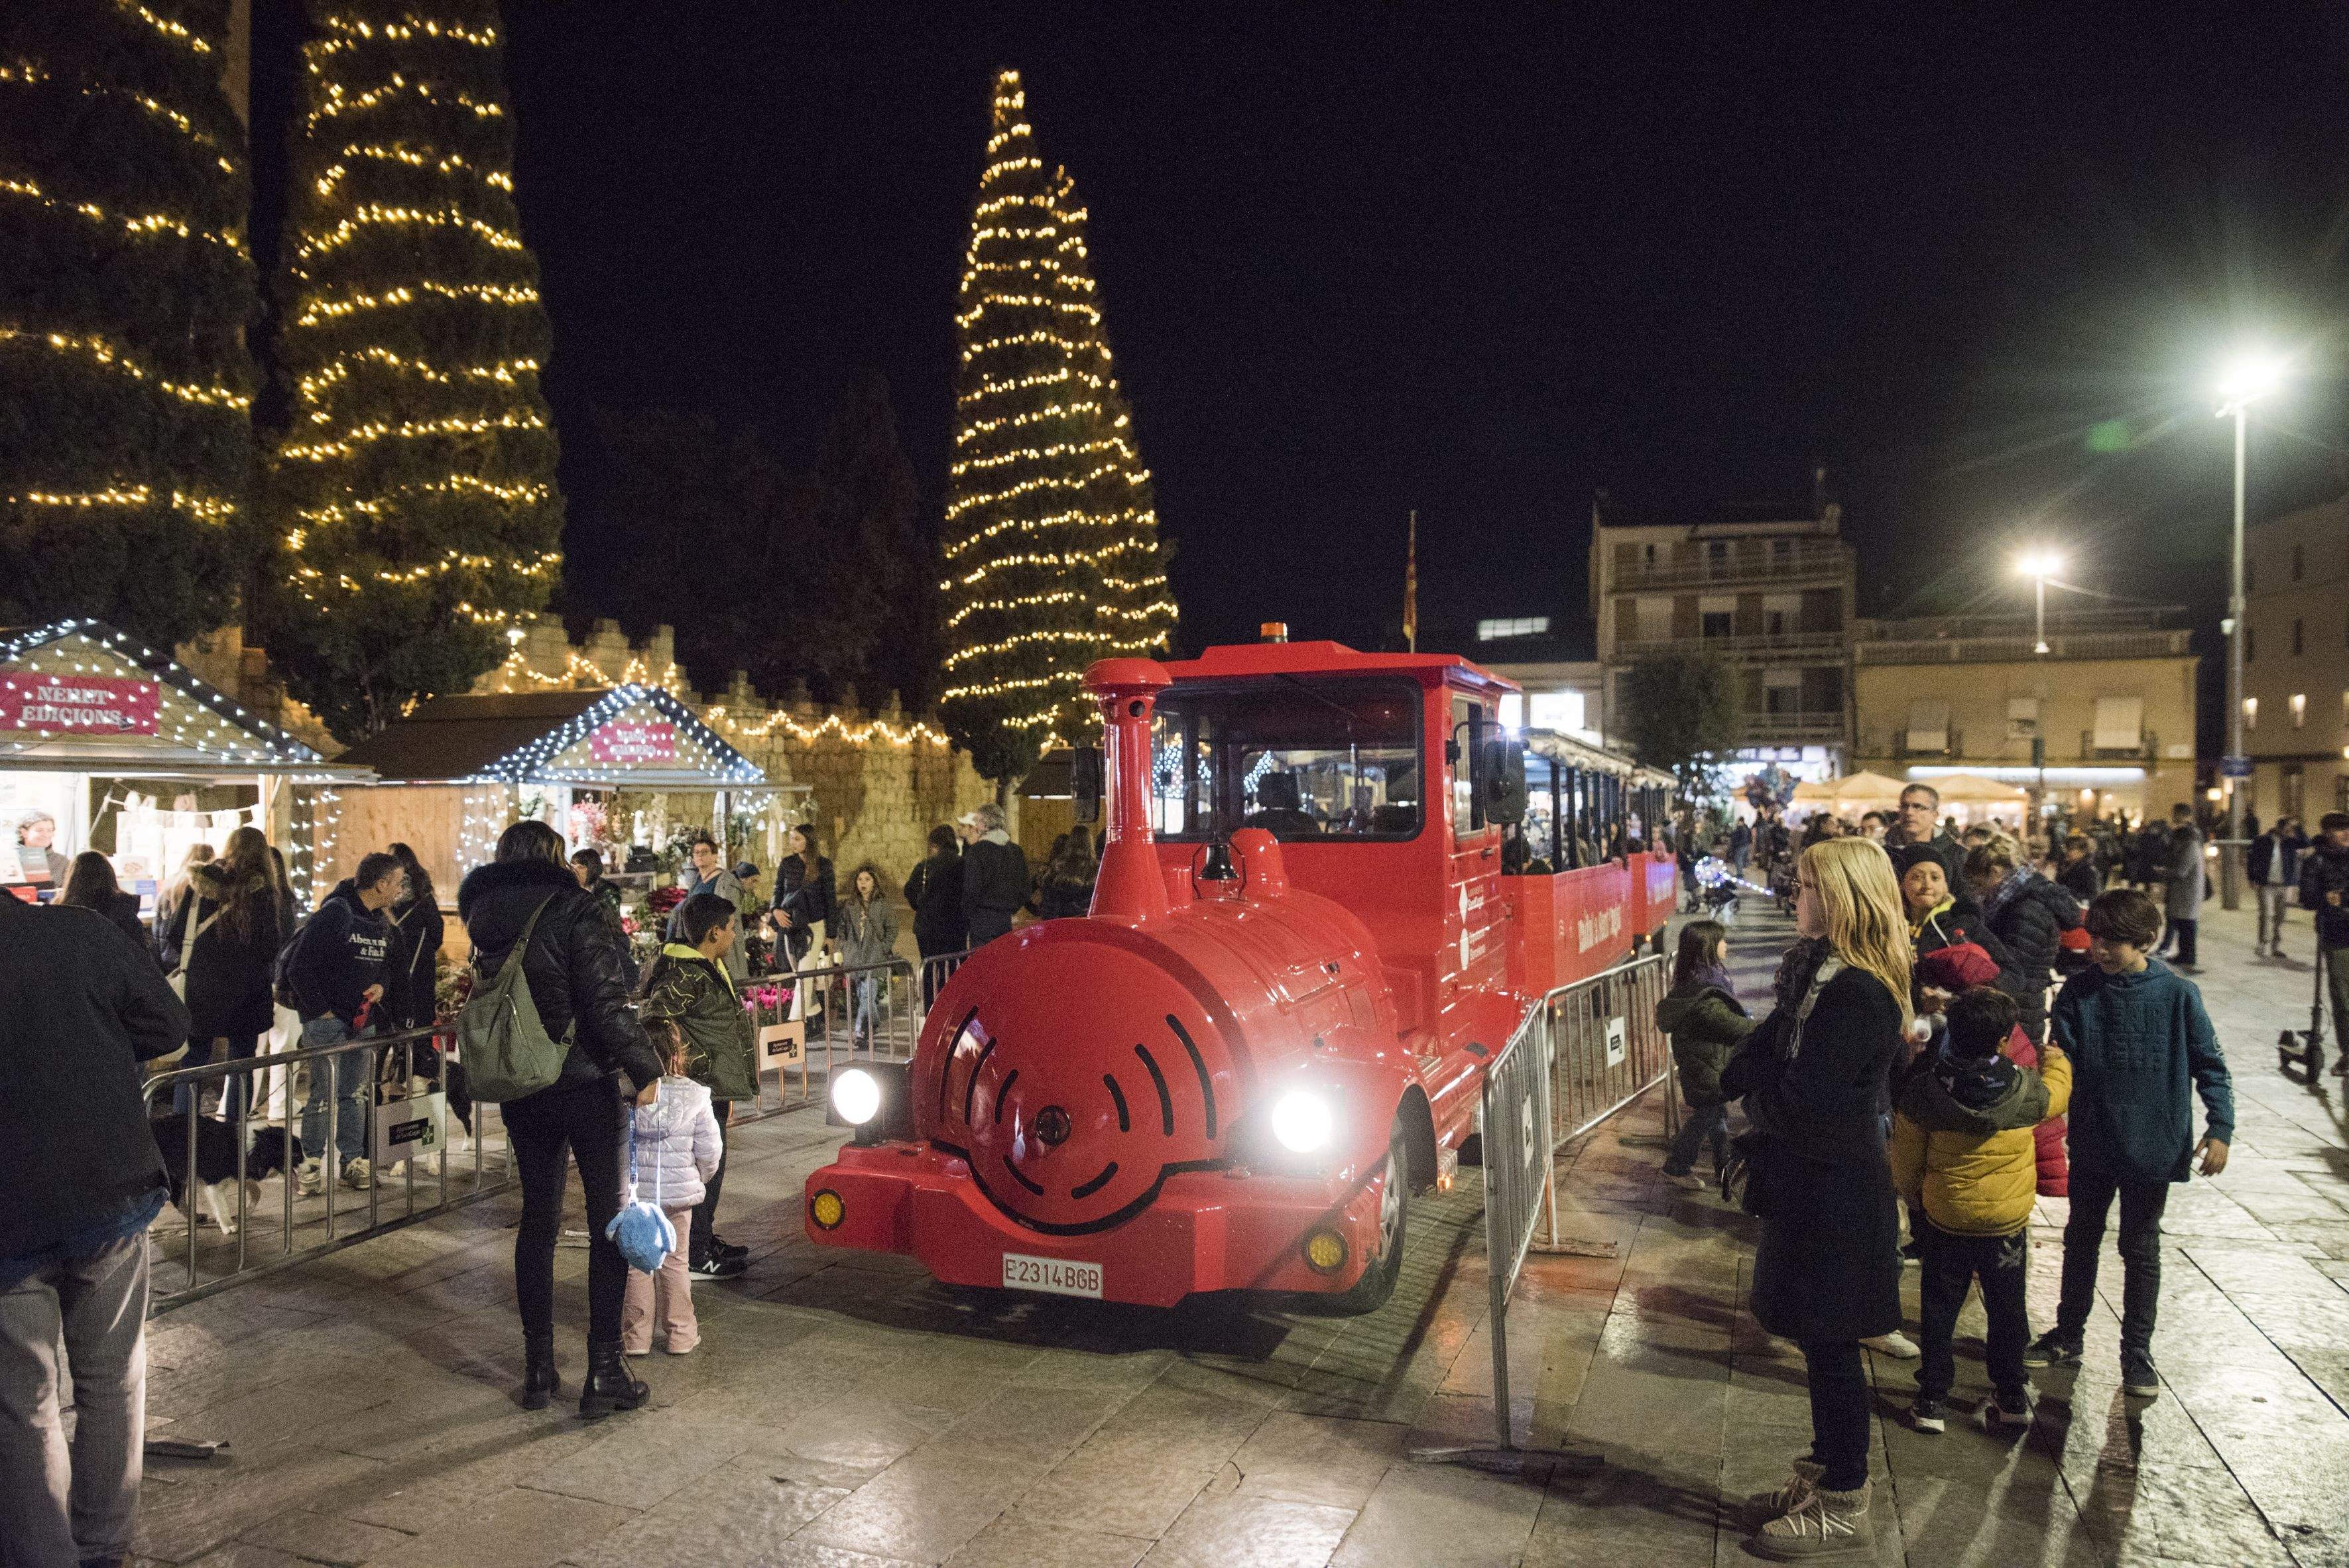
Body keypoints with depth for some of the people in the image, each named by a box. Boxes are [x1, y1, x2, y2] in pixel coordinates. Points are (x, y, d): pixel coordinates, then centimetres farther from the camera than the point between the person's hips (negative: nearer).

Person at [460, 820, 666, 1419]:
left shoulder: (484, 917, 5)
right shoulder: (567, 910, -14)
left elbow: (487, 1000, 13)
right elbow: (606, 999, -19)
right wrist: (644, 1067, -13)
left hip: (522, 1093, 6)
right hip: (588, 1083, -6)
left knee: (537, 1219, 15)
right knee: (610, 1222, 3)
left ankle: (538, 1369, 21)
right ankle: (604, 1373, 4)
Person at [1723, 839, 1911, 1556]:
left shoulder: (1856, 995, -24)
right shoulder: (1820, 972, 7)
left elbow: (1801, 1105, -26)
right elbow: (1759, 1054, 11)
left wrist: (1755, 1096, -8)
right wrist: (1752, 1083, -9)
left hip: (1836, 1193, -9)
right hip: (1812, 1183, 9)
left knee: (1830, 1345, 3)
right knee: (1821, 1340, 19)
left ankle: (1844, 1508, 18)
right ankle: (1829, 1473, 34)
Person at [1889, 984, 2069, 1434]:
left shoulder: (1921, 1093, -17)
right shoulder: (2027, 1091, -17)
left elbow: (1906, 1161, -6)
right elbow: (2058, 1093, 9)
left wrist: (1911, 1194, 15)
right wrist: (2057, 1062, 31)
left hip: (1946, 1223, 0)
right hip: (2009, 1223, 1)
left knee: (1939, 1313, 13)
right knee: (2007, 1311, 19)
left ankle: (1933, 1401, 19)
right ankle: (2012, 1398, 31)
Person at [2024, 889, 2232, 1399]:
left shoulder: (2177, 994, -10)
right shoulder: (2078, 993, -6)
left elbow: (2209, 1065, -4)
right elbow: (2062, 1063, -7)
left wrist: (2220, 1128, -11)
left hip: (2151, 1146, -2)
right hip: (2091, 1143, 2)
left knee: (2141, 1250, 10)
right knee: (2081, 1241, 17)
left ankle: (2137, 1352, 26)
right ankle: (2067, 1336, 33)